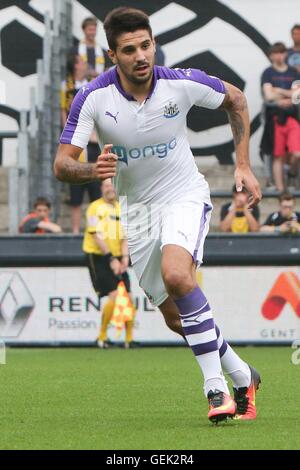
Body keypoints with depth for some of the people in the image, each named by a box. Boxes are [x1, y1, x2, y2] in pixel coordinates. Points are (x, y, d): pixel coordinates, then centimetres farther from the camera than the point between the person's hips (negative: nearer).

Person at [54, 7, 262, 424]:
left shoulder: (182, 83, -17)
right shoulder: (94, 98, -17)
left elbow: (235, 99, 4)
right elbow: (62, 165, -17)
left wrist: (243, 165, 1)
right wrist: (93, 170, -39)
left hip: (185, 195, -3)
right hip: (137, 210, 3)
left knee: (176, 274, -32)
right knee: (176, 318, 6)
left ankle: (216, 388, -27)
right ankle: (242, 377, 29)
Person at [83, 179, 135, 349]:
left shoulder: (121, 209, 12)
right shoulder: (96, 208, -7)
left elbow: (124, 237, 12)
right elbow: (97, 236, -13)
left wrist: (124, 257, -5)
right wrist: (111, 259, -17)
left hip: (116, 258, 6)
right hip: (98, 257, -6)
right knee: (114, 296, -16)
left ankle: (129, 339, 8)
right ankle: (102, 337, -2)